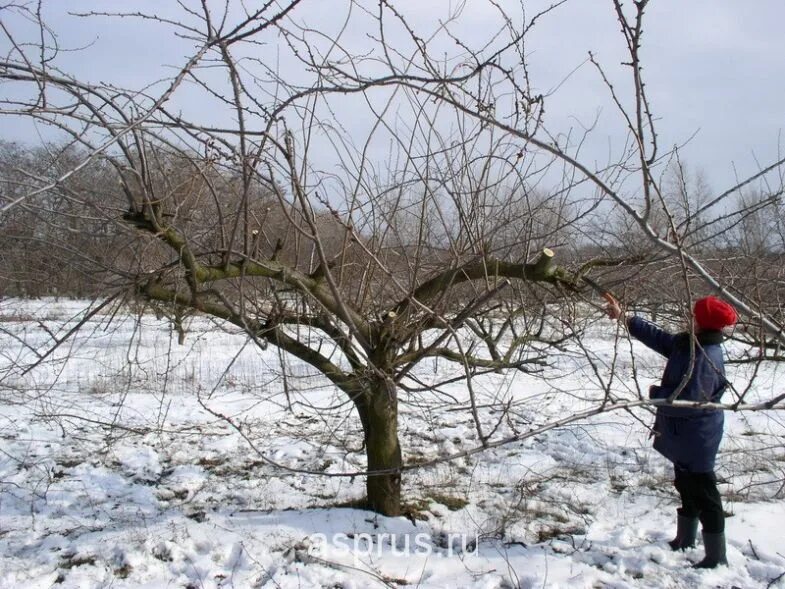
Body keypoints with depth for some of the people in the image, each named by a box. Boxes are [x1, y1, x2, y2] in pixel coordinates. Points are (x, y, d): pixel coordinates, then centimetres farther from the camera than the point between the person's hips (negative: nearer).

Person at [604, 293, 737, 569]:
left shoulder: (705, 359, -29)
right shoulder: (688, 343, 0)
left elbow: (687, 400, -31)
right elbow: (658, 337, 11)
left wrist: (656, 393, -15)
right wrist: (624, 318, 7)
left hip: (696, 439, -10)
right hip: (683, 435, 10)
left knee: (702, 494, 1)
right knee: (686, 488, 23)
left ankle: (716, 556, 12)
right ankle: (685, 540, 41)